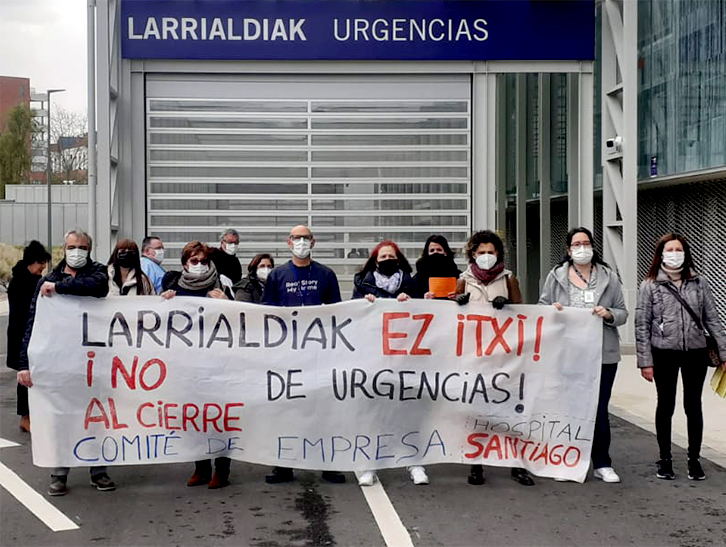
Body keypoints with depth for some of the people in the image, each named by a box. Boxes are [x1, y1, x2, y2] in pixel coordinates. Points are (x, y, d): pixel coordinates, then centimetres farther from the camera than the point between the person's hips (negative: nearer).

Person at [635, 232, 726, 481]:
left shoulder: (700, 282, 4)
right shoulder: (650, 285, -2)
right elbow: (642, 325, -2)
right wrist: (645, 361, -6)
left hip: (695, 352, 1)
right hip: (664, 354, -1)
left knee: (693, 405, 8)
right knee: (665, 405, 9)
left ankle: (694, 459, 20)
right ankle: (665, 459, 20)